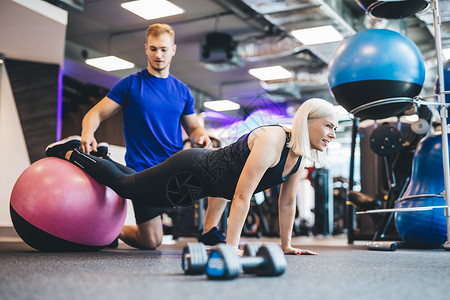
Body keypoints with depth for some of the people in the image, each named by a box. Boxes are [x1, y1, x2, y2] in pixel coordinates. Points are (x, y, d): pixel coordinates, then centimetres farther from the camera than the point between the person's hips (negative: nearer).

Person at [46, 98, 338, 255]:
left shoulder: (300, 154, -5)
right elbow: (242, 195, -35)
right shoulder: (271, 141, -32)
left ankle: (100, 155, 47)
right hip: (190, 172, -7)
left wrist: (287, 245, 6)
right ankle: (70, 151, 31)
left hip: (202, 183, 7)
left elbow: (287, 202, 4)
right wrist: (230, 247, -34)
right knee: (124, 185, 10)